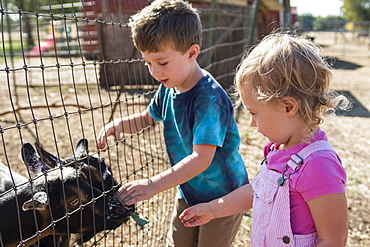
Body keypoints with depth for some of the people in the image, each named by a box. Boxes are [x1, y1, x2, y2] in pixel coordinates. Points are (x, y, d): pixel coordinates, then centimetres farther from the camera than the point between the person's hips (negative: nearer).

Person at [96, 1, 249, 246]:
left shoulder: (210, 99, -30)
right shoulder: (168, 88, -6)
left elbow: (201, 159, -36)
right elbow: (148, 117, 14)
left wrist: (153, 185, -42)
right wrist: (120, 124, -7)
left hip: (223, 196, -7)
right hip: (189, 192, 7)